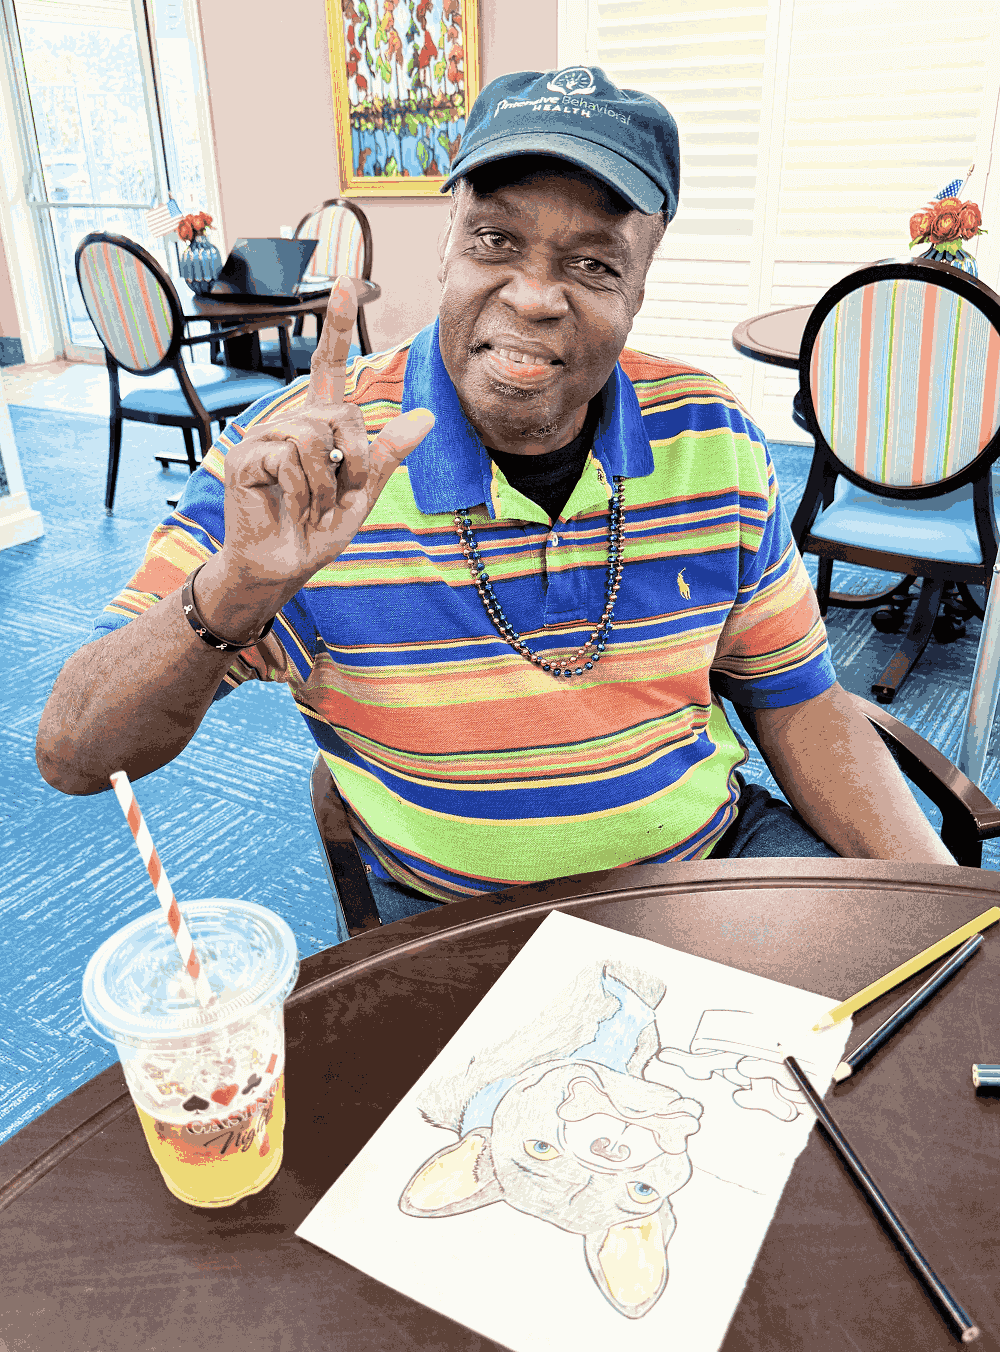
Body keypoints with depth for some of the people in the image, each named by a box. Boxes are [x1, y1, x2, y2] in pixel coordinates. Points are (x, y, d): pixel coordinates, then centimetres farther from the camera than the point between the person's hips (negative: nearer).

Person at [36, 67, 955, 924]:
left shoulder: (713, 440, -6)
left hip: (714, 854, 3)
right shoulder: (293, 463, -17)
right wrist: (241, 587, -36)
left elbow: (796, 701, 3)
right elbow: (76, 759, -17)